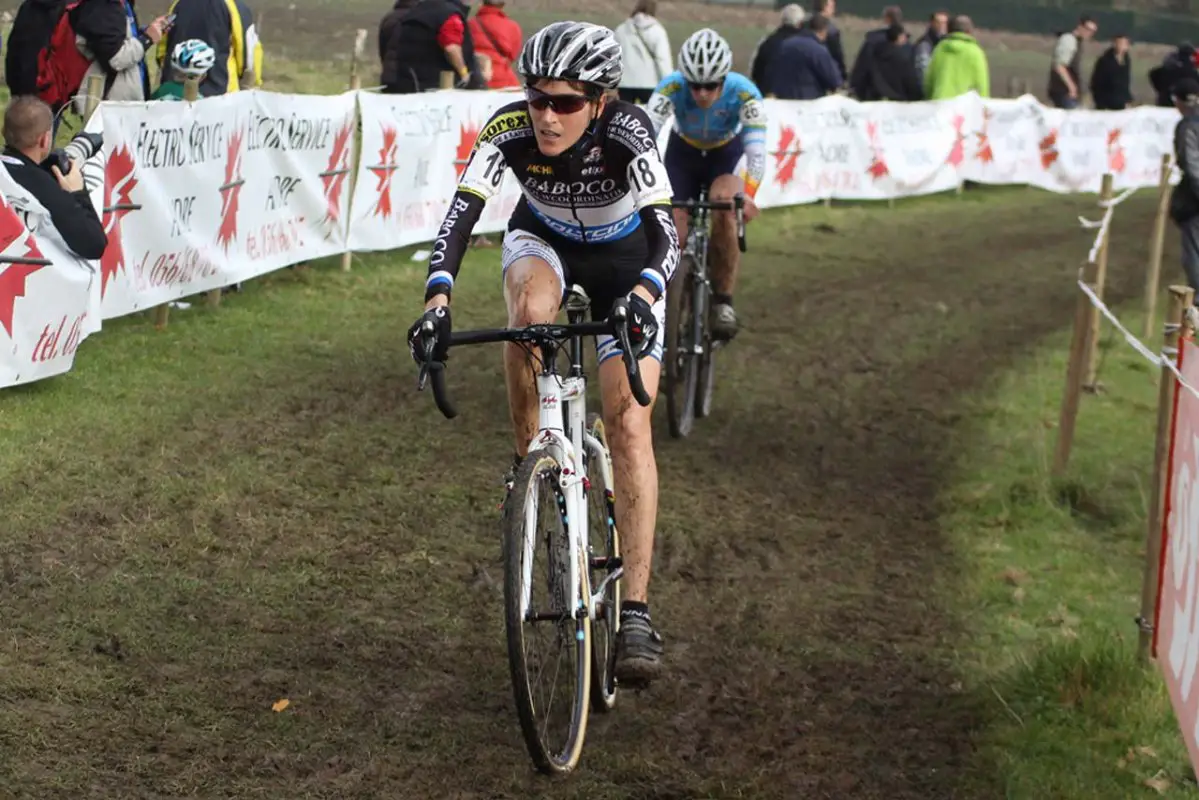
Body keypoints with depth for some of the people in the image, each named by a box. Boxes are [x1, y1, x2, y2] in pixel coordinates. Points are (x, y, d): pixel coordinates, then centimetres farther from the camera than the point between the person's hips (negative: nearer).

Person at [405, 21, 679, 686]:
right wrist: (437, 299, -51)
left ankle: (635, 613, -18)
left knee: (628, 420, -16)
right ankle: (528, 462, -13)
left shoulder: (627, 133, -35)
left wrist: (644, 294, -61)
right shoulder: (509, 129, -30)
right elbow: (460, 213, -36)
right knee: (530, 310, -36)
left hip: (624, 262, -1)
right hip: (542, 239, 2)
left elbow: (664, 233, -42)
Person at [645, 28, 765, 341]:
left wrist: (748, 194, -58)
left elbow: (756, 149, -41)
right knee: (675, 236, -8)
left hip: (726, 154, -1)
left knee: (724, 210, -31)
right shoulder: (671, 88, -34)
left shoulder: (744, 93, -34)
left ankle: (723, 301, -18)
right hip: (683, 154, 1)